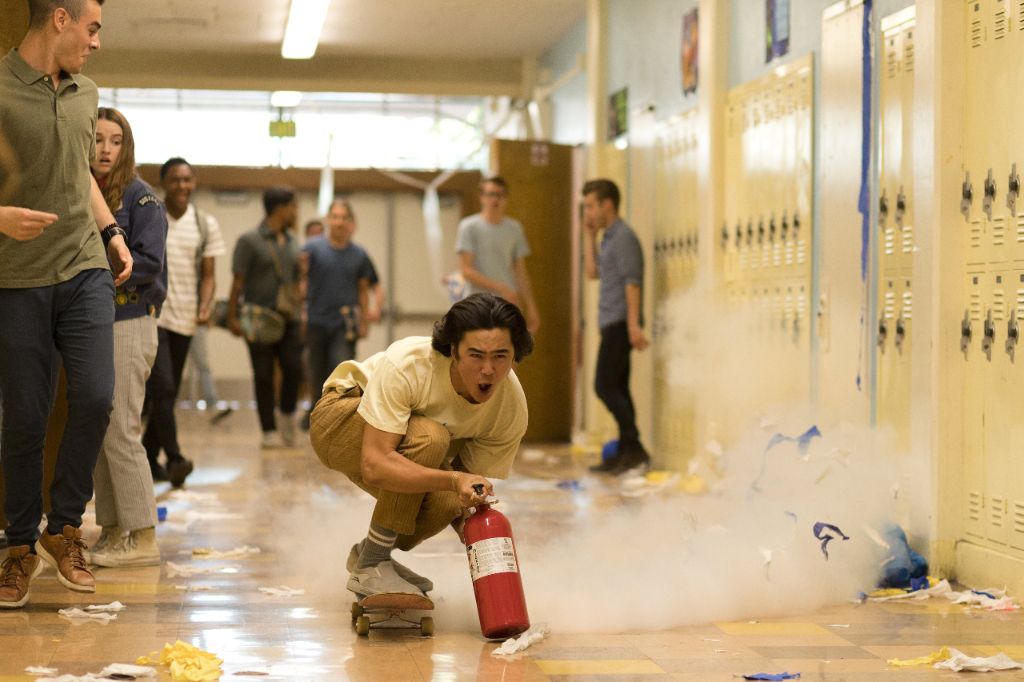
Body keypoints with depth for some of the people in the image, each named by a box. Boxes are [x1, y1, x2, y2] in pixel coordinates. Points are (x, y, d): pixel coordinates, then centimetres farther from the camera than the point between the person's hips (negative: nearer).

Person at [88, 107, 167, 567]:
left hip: (128, 324, -7)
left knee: (120, 431, -8)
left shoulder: (140, 197, -5)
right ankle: (111, 531, 14)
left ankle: (143, 538, -4)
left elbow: (148, 262, -14)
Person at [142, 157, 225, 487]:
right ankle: (174, 459, -18)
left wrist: (205, 306, -10)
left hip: (184, 319, 4)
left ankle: (148, 457, 21)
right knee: (162, 387, -15)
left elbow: (207, 274, 7)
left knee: (168, 392, 10)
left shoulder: (206, 225, 6)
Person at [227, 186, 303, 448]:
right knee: (264, 376, 1)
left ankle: (287, 417, 14)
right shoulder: (250, 241, -4)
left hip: (288, 319, 5)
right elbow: (238, 281, -6)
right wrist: (232, 317, -10)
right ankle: (269, 431, 8)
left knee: (294, 369, -8)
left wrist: (298, 314, 16)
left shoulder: (291, 243, 13)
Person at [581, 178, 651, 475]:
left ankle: (635, 448, -12)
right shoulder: (609, 237, 18)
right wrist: (588, 234, 15)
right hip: (611, 324, 10)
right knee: (617, 389, 8)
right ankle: (625, 453, 9)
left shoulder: (624, 237, -12)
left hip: (619, 323, -10)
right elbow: (593, 271, 18)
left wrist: (634, 325, -24)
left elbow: (632, 282, -18)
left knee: (606, 386, -13)